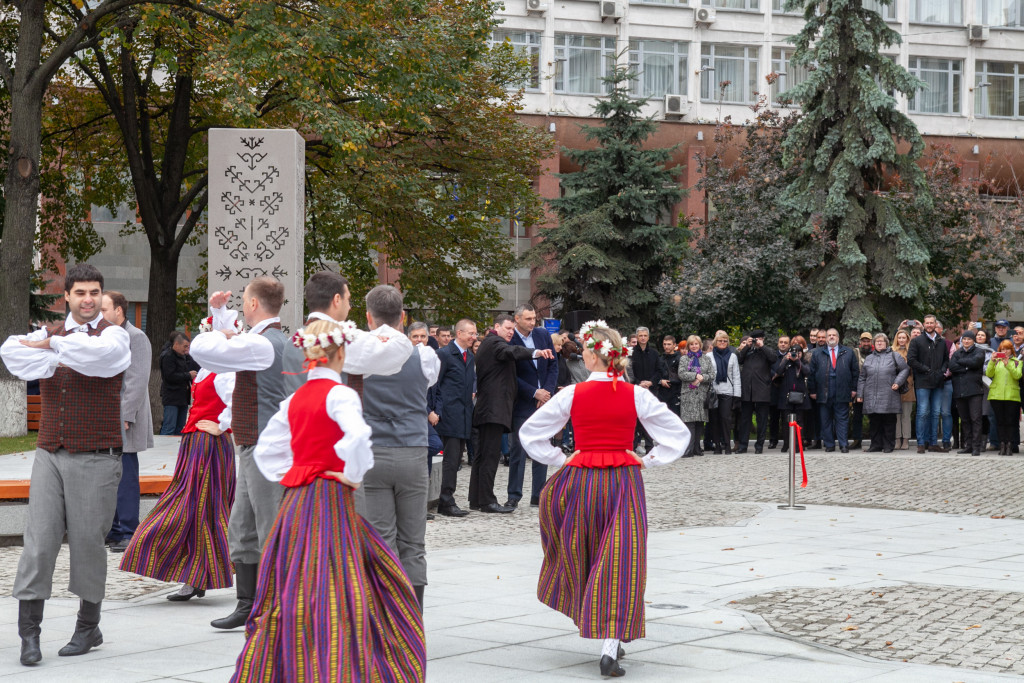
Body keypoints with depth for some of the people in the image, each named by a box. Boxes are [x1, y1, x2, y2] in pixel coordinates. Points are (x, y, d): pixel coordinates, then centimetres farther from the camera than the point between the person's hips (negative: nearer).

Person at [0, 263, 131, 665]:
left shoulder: (114, 336, 0)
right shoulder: (47, 336, 12)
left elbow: (101, 354, -25)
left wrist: (52, 345, -14)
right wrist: (57, 360, -19)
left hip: (95, 459, -3)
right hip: (50, 455, 3)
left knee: (87, 541, 3)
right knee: (39, 539, -4)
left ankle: (88, 628, 18)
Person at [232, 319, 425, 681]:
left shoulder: (294, 399, 12)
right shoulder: (340, 394, -10)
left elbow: (265, 450, 20)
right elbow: (357, 436, -28)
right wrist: (354, 475, -14)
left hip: (294, 502, 7)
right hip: (330, 500, -7)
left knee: (292, 591, 12)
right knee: (333, 589, -8)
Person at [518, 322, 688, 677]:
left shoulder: (572, 394, -5)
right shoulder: (637, 395, -3)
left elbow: (530, 432, 1)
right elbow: (679, 434, 2)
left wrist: (561, 460, 7)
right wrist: (646, 461, 6)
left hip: (581, 481, 0)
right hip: (624, 483, 0)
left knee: (581, 559, 19)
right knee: (618, 562, -2)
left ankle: (596, 630, 31)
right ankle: (610, 645, -12)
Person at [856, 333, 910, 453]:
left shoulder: (894, 356, 9)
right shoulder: (868, 359, 18)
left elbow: (905, 369, 6)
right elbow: (862, 378, 17)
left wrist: (897, 382, -5)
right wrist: (860, 394, 12)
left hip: (888, 397, -3)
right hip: (871, 397, 3)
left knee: (889, 422, -2)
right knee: (874, 422, 2)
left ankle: (888, 445, 6)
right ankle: (876, 445, 10)